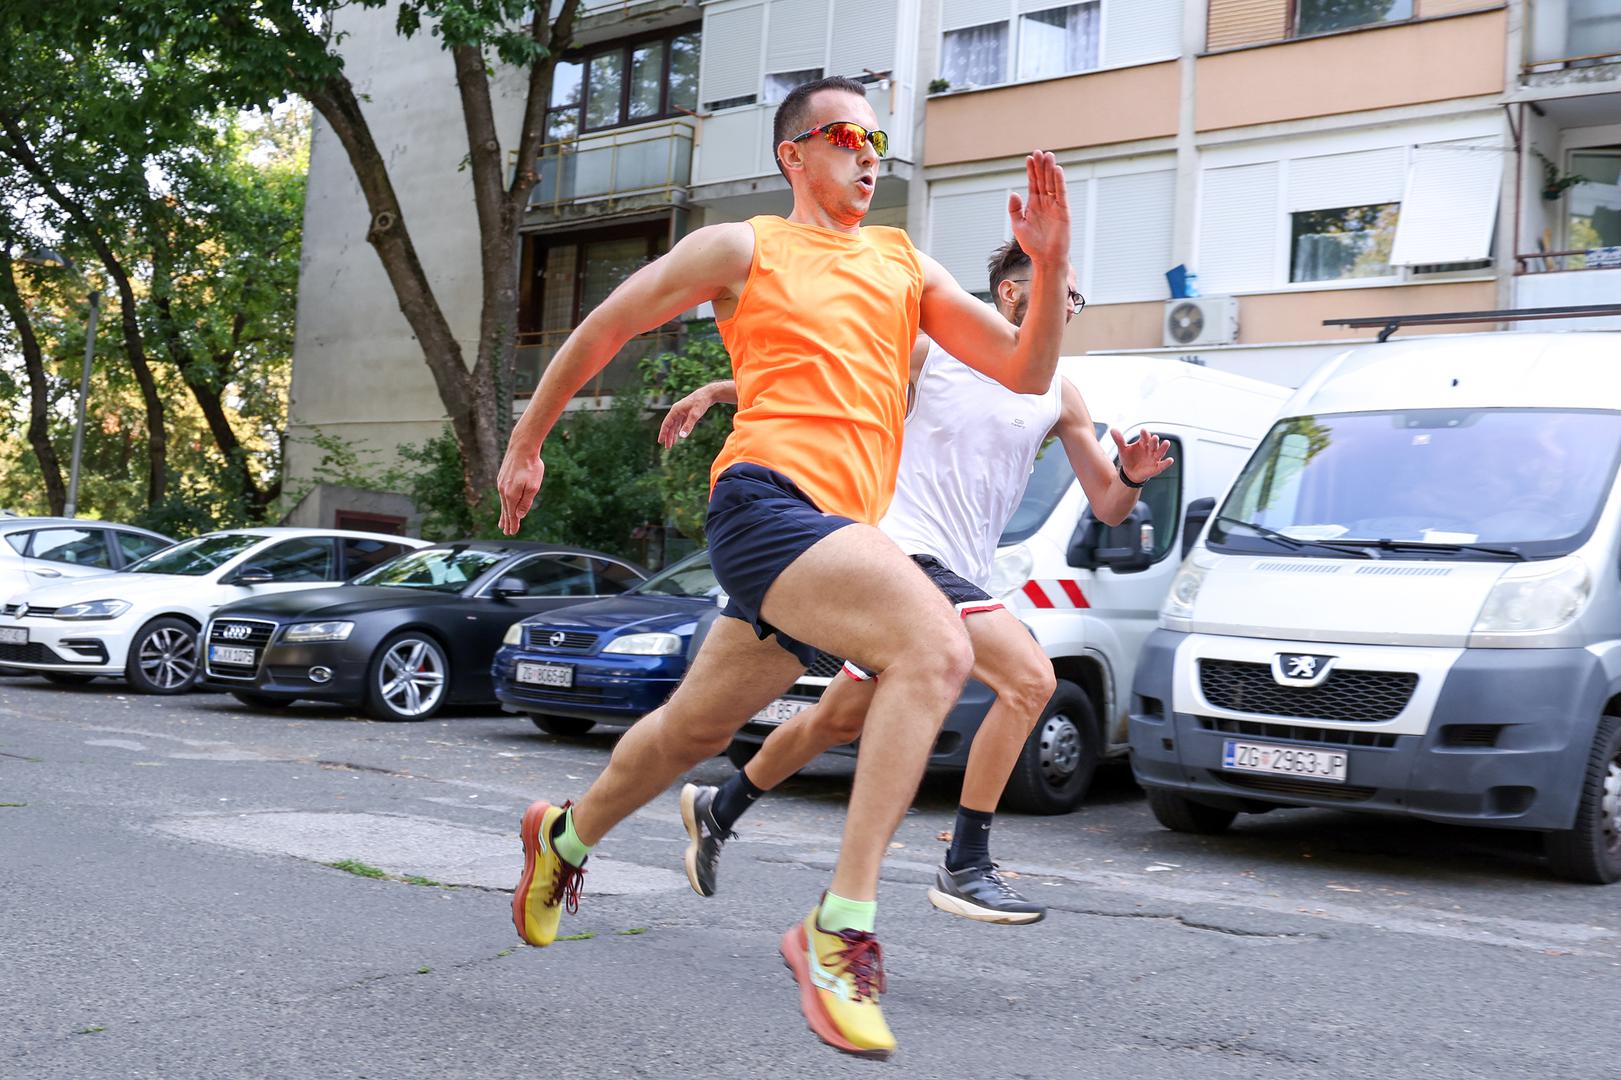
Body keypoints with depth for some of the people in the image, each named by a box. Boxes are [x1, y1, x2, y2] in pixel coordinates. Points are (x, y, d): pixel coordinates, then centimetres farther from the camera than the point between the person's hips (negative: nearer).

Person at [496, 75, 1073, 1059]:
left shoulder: (906, 266, 20)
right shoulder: (744, 249, 7)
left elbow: (1026, 371, 13)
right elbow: (601, 331, 15)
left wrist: (1050, 264, -3)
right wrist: (526, 446, 18)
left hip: (840, 531, 6)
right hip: (768, 496, -6)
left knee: (699, 727, 19)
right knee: (937, 645, -29)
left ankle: (566, 839, 46)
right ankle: (844, 921, -29)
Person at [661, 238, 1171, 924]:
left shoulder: (1059, 396, 11)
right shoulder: (933, 350, -1)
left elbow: (1107, 508, 11)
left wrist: (1132, 478, -12)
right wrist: (716, 390, 5)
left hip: (959, 573, 7)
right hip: (905, 551, -7)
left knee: (842, 719, 17)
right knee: (1029, 676, -22)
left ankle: (717, 809, 38)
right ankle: (964, 868, -17)